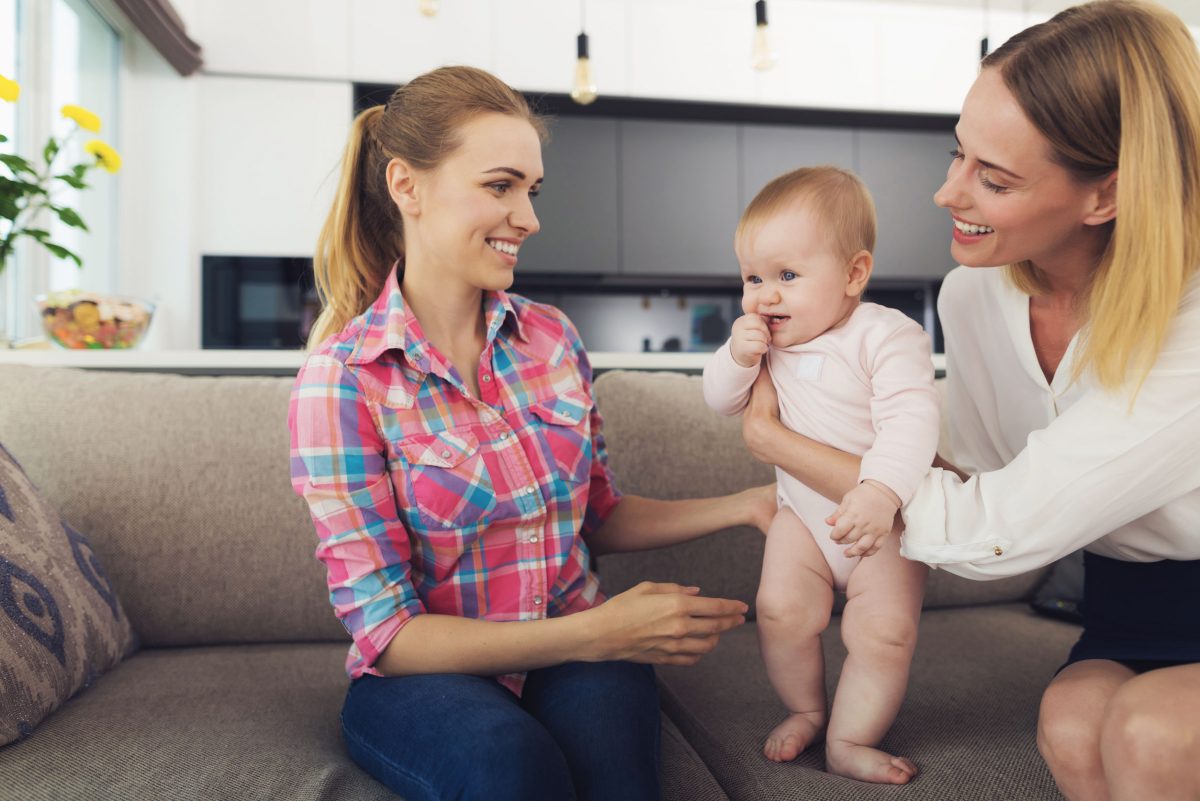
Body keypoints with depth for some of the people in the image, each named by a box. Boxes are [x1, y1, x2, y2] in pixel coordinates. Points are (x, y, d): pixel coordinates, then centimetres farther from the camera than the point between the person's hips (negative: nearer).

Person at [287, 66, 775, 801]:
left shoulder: (553, 336, 2)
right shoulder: (342, 379, -13)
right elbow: (388, 632, -14)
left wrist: (745, 506, 2)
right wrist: (598, 632, -21)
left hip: (579, 655, 3)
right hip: (427, 680, -3)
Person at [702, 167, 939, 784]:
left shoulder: (887, 336, -21)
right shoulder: (765, 338, -1)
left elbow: (909, 419, -33)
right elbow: (721, 401, 5)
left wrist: (881, 490, -49)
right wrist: (738, 357, -17)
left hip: (882, 521, -4)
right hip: (803, 514, 4)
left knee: (885, 630, -10)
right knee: (781, 610, -6)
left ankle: (849, 740, 12)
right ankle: (805, 709, 21)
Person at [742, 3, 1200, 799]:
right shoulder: (971, 294, -10)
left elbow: (990, 528, -29)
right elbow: (985, 481, 0)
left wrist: (770, 434, -22)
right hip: (1129, 602, 4)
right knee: (1073, 726, -24)